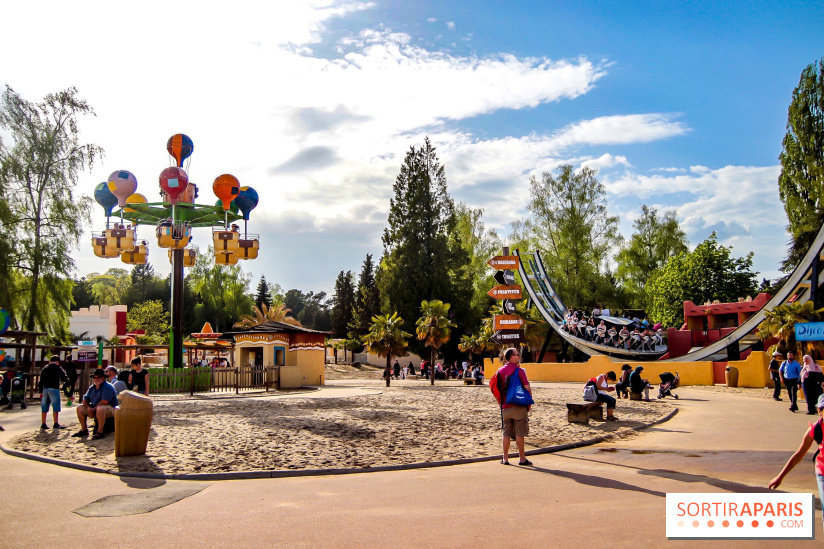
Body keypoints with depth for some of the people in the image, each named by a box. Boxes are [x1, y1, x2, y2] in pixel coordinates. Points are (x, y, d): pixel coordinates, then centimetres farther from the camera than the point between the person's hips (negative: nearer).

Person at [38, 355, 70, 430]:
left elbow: (41, 381, 14)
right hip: (54, 389, -5)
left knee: (44, 408, 9)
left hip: (45, 389, 6)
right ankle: (56, 425, -5)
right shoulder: (58, 368, 1)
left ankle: (43, 425, 11)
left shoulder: (44, 368, 15)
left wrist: (40, 391, 16)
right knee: (55, 407, -3)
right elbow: (64, 378, 1)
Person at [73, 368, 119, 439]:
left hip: (110, 409, -9)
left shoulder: (108, 387, -13)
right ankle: (84, 430, 5)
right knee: (80, 408, 4)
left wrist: (94, 409, -21)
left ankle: (100, 432, -39)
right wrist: (88, 407, -9)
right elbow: (85, 399, 11)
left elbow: (105, 401, -24)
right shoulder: (92, 387, 14)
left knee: (100, 409, -41)